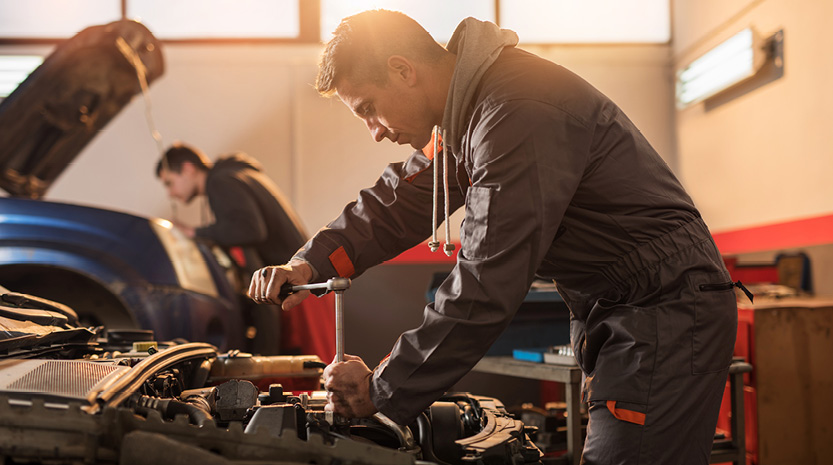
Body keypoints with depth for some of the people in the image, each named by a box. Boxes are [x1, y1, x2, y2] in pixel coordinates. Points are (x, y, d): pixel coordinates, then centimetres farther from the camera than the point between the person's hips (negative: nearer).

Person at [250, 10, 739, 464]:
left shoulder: (519, 112, -24)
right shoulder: (466, 109, 9)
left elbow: (486, 289, -26)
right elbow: (397, 203, 17)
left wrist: (382, 391, -18)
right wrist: (312, 263, 0)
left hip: (665, 312, -10)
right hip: (615, 315, 10)